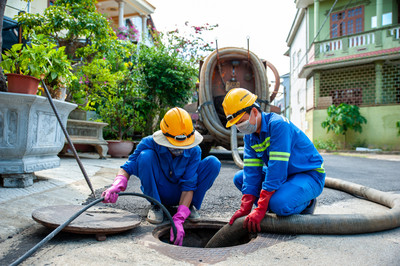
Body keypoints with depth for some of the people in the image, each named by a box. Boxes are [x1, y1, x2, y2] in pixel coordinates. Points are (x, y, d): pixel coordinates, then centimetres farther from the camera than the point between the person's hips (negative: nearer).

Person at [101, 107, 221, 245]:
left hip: (180, 195, 1)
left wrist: (178, 220, -37)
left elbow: (188, 187, -25)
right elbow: (127, 168, -21)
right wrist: (117, 185, -45)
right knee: (146, 156, -31)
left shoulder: (194, 151, -22)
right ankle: (155, 205, -10)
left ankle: (191, 205, -5)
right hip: (158, 191, 0)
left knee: (213, 162, -22)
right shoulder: (149, 143, -24)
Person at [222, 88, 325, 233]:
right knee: (239, 178, 1)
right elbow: (252, 171, -6)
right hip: (285, 175, 8)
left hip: (310, 176, -8)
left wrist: (260, 210, -32)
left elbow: (277, 168, -32)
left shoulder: (278, 124, -27)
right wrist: (245, 208, -16)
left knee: (278, 204, -34)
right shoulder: (250, 135, -1)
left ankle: (305, 204, -1)